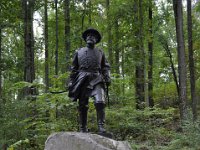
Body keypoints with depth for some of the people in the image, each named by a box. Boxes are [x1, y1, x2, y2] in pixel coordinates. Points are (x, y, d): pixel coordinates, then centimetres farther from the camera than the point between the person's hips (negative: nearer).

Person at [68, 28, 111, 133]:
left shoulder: (100, 53, 17)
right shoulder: (79, 52, 16)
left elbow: (105, 67, 18)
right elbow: (73, 68, 15)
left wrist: (107, 77, 2)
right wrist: (71, 82, 8)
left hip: (96, 80, -1)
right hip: (82, 80, 1)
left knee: (100, 102, -20)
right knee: (82, 106, 1)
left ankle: (101, 126, -12)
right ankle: (83, 128, 10)